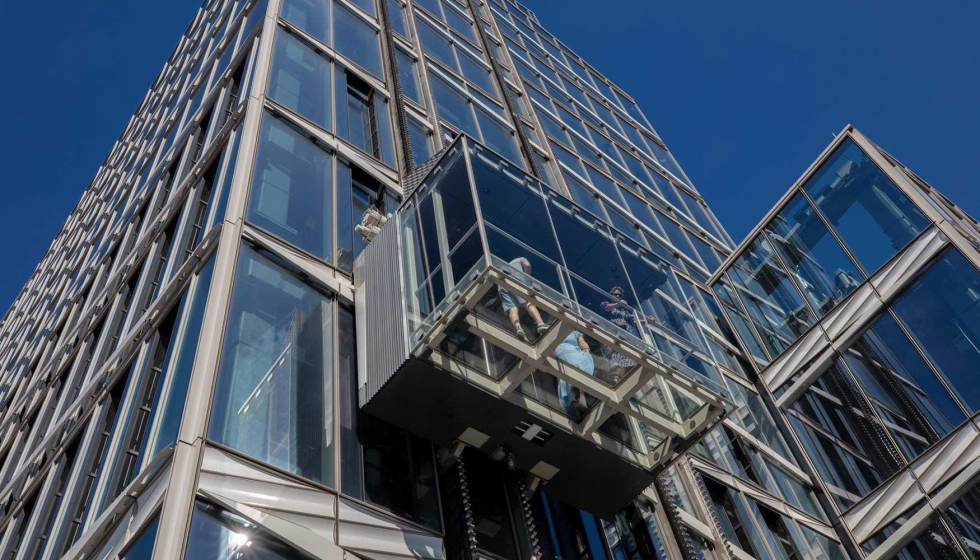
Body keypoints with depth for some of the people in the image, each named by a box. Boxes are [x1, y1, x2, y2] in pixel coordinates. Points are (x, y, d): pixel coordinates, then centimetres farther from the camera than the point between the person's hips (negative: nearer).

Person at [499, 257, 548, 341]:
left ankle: (518, 327, -46)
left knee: (512, 309, -17)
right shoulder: (520, 260, 33)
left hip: (503, 285, 4)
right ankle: (540, 323, -43)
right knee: (528, 303, -18)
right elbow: (527, 265, 9)